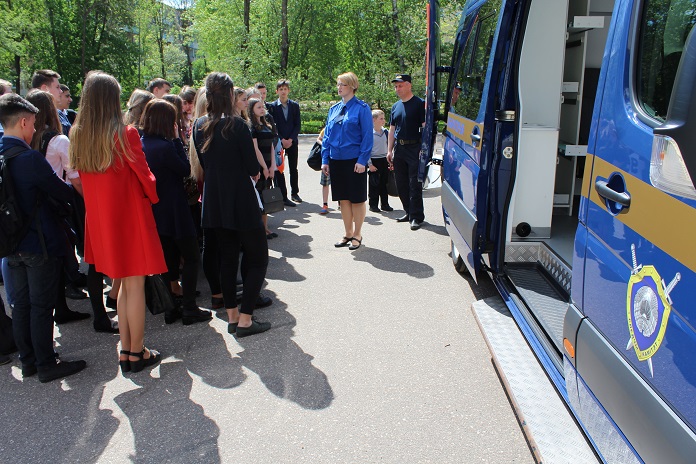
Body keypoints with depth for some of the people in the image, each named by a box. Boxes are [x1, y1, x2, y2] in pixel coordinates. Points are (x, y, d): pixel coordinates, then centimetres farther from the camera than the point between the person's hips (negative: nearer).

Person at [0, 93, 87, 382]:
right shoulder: (29, 158, -20)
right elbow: (64, 193, -13)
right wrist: (71, 190, 8)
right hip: (39, 243, -7)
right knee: (42, 306, 2)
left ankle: (28, 361, 27)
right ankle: (46, 365, 12)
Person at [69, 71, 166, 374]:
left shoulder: (77, 135, 2)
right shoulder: (124, 133, -15)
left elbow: (81, 178, 10)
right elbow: (144, 175, -8)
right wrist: (153, 196, 11)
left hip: (99, 218, 6)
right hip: (129, 215, -6)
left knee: (124, 285, 16)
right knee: (135, 286, 3)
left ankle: (126, 351, 22)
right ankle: (137, 354, 12)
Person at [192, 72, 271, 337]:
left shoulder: (199, 126, 4)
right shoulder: (236, 126, -16)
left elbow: (203, 163, 11)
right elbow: (253, 169, -13)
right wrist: (254, 172, 9)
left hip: (215, 202, 7)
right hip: (241, 201, -7)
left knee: (227, 258, 15)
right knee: (257, 257, 4)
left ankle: (232, 317, 22)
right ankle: (245, 320, 3)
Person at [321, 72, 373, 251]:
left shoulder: (361, 108, -6)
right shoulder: (334, 109, 11)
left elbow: (367, 136, -9)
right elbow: (327, 135, 13)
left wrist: (362, 160, -15)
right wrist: (325, 160, 6)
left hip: (354, 161, -5)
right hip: (336, 161, 6)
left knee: (357, 199, 4)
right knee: (343, 199, 11)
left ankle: (357, 235, 17)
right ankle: (348, 234, 23)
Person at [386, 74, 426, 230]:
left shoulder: (419, 103, -5)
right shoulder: (395, 106, 15)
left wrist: (423, 149, -16)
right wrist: (389, 150, 13)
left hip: (414, 148, -7)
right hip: (399, 149, 7)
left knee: (415, 185, -6)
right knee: (401, 184, 11)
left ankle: (417, 217, -1)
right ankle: (408, 212, 24)